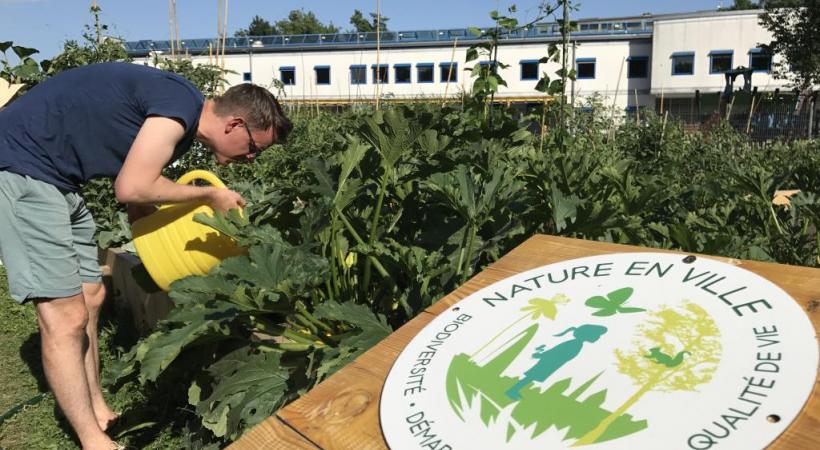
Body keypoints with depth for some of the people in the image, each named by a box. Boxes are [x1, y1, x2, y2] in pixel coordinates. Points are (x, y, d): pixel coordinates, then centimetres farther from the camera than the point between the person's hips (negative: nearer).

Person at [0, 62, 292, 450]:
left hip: (51, 176, 10)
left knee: (89, 297, 13)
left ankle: (98, 412, 26)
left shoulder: (175, 124, 11)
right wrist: (209, 196, -10)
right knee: (66, 316, -7)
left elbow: (140, 204, 15)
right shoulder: (182, 105, -18)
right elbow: (131, 188, -23)